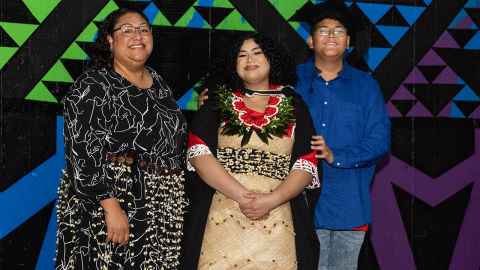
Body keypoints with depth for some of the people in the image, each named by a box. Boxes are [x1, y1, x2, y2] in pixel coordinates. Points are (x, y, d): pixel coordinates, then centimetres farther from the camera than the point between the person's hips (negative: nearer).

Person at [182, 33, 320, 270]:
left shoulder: (293, 106, 11)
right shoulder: (218, 103, 10)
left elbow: (307, 164, 3)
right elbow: (198, 152, -3)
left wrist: (271, 200, -13)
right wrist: (241, 195, -14)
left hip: (275, 226, 1)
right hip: (222, 222, 0)